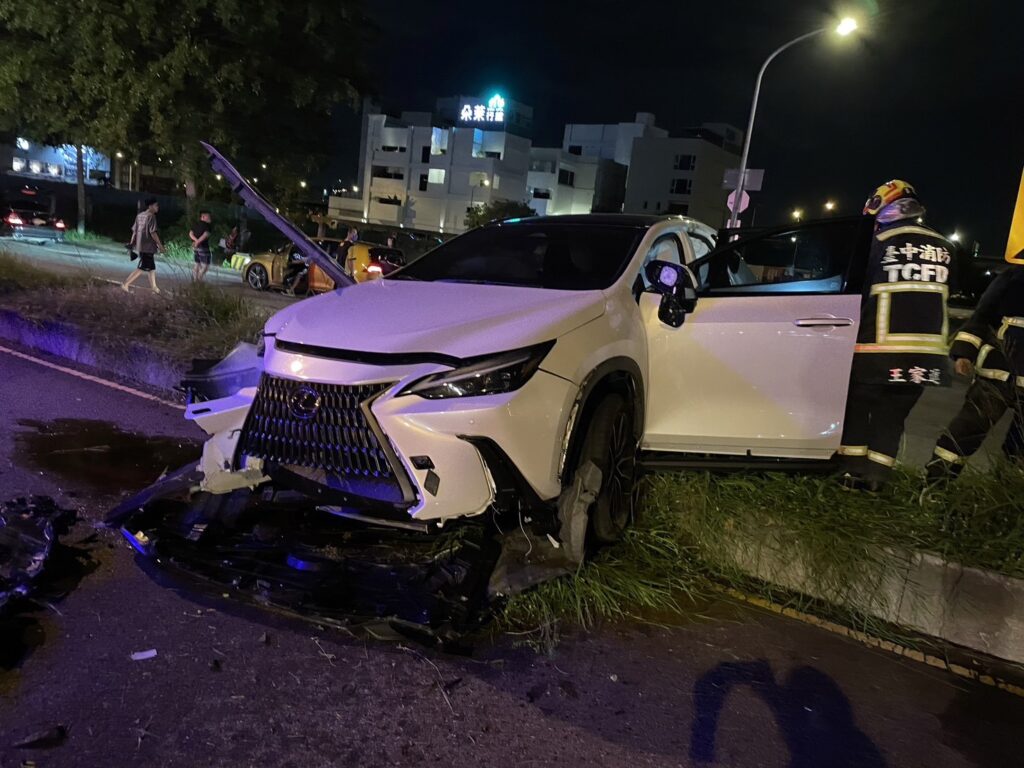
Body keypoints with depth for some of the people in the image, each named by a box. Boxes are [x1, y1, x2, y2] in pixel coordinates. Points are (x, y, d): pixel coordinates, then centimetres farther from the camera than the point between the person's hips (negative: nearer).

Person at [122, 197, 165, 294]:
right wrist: (160, 245, -13)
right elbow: (152, 232, -17)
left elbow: (134, 231, 13)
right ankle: (125, 284, -8)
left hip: (139, 246, 9)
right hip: (147, 246, -9)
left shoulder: (139, 215, 12)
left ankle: (154, 288, 19)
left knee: (151, 267, 15)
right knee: (142, 268, -6)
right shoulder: (151, 216, -12)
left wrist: (132, 244, 16)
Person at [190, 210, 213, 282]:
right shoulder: (207, 225, -10)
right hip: (203, 247, -8)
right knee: (205, 265, -2)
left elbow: (190, 233, 6)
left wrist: (196, 240, -7)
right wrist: (198, 241, -19)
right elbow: (206, 234, -23)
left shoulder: (196, 224, 12)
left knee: (197, 264, 16)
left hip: (195, 247, 8)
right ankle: (199, 280, -8)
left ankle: (195, 279, 18)